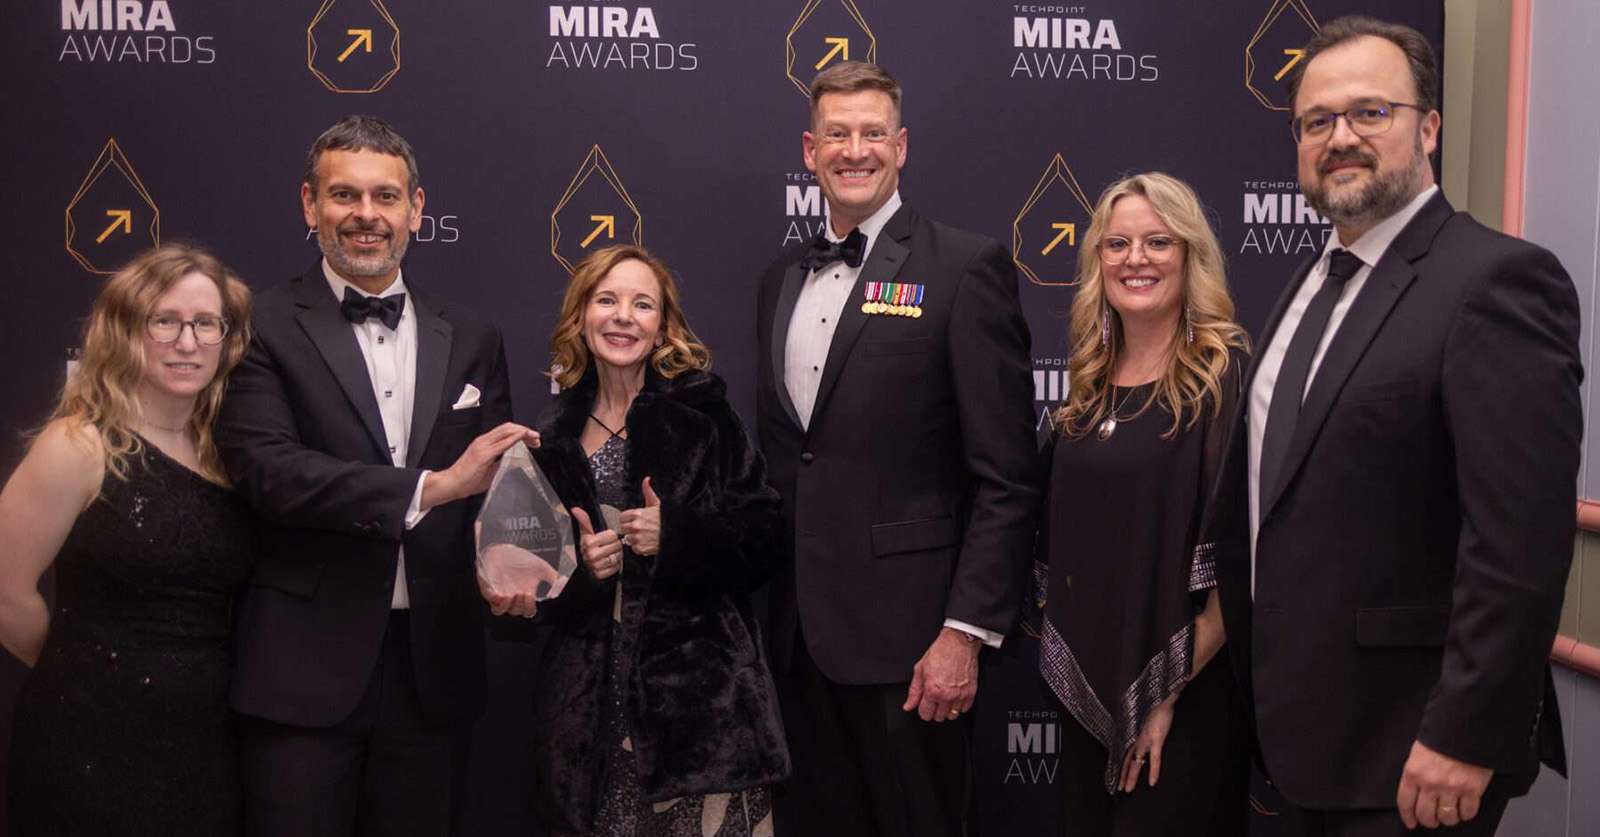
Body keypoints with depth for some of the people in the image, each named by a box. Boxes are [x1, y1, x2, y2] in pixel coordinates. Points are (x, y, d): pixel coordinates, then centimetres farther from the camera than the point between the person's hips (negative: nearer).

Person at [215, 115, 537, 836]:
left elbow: (498, 481, 11)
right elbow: (267, 468, -16)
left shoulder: (471, 342, 10)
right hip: (305, 669, -3)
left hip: (434, 669, 4)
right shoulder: (264, 329, -3)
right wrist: (431, 485, -22)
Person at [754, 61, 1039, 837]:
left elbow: (1006, 478, -11)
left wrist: (965, 632, -15)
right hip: (794, 633, 6)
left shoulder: (966, 268, -7)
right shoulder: (781, 278, 12)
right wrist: (762, 605, 11)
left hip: (903, 635, -5)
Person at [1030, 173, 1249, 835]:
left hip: (1186, 698, -6)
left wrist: (1173, 691, -16)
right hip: (1085, 687, 6)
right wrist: (1063, 659, 7)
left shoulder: (1228, 377, -11)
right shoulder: (1090, 383, 7)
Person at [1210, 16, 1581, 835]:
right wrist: (1262, 692, 13)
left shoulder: (1498, 279, -15)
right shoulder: (1312, 284, 11)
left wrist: (1464, 737, -21)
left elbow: (1522, 536, -21)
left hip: (1407, 747, -7)